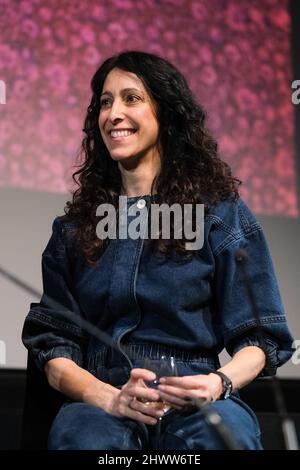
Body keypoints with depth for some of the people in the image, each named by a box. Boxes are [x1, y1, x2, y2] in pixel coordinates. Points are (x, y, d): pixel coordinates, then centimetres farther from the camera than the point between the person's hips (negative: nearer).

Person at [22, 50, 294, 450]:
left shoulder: (222, 214, 9)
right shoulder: (74, 228, 15)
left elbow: (259, 338, 6)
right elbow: (54, 347, 9)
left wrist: (218, 383, -17)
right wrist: (109, 398, -13)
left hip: (195, 403, 0)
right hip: (100, 402, 1)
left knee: (225, 429, -36)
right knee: (78, 431, -36)